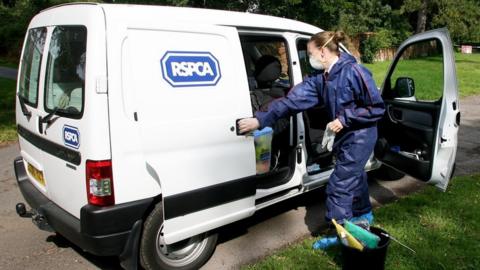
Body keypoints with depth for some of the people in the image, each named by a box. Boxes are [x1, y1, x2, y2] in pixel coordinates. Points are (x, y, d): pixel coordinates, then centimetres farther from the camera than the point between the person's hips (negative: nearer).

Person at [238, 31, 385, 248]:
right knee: (354, 176, 25)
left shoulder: (353, 72, -24)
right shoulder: (319, 77, -3)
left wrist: (344, 119, -25)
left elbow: (377, 108, -19)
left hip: (359, 136, -8)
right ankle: (364, 214, 49)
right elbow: (293, 99, -12)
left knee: (339, 185, -8)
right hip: (344, 135, 8)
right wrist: (261, 119, -20)